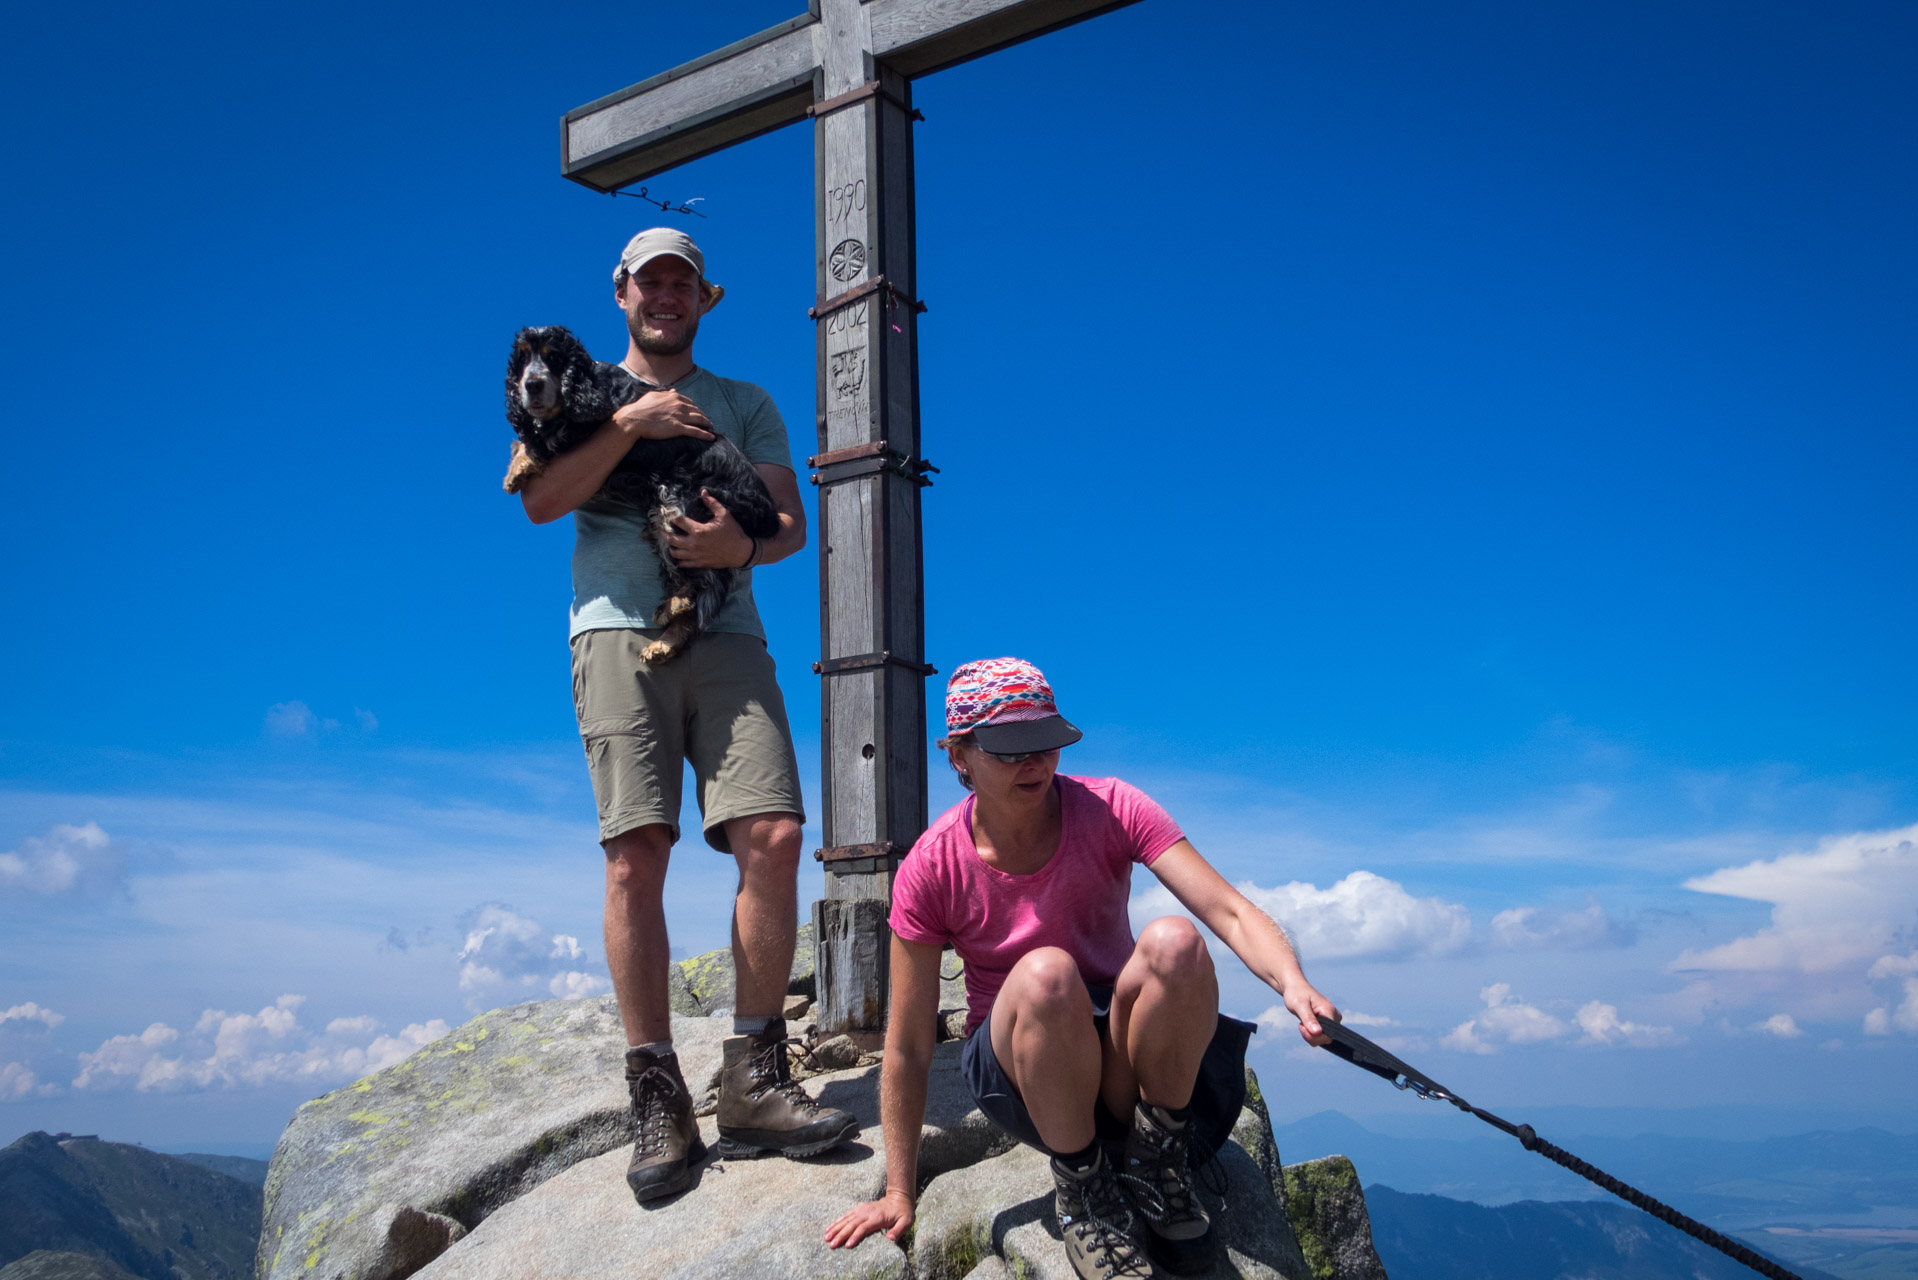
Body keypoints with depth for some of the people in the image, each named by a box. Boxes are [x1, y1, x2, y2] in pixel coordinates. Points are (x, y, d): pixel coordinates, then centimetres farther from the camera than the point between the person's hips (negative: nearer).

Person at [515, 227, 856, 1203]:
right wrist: (629, 422, -6)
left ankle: (754, 1082, -7)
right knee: (635, 857, -11)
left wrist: (745, 545, -10)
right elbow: (540, 501, 3)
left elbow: (792, 520, 12)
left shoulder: (744, 403, 24)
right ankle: (657, 1099, -6)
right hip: (618, 630, -1)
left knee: (772, 838, -16)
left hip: (726, 633, 2)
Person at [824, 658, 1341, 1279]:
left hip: (1126, 1056, 1)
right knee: (1045, 972, -37)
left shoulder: (1109, 808, -11)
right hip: (1014, 1066, -1)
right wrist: (900, 1194, -4)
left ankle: (1156, 1165, -10)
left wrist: (1293, 983, -43)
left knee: (1172, 941, -32)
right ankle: (1082, 1188, -12)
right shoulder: (930, 870, -13)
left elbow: (1231, 912, -22)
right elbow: (908, 1048, -7)